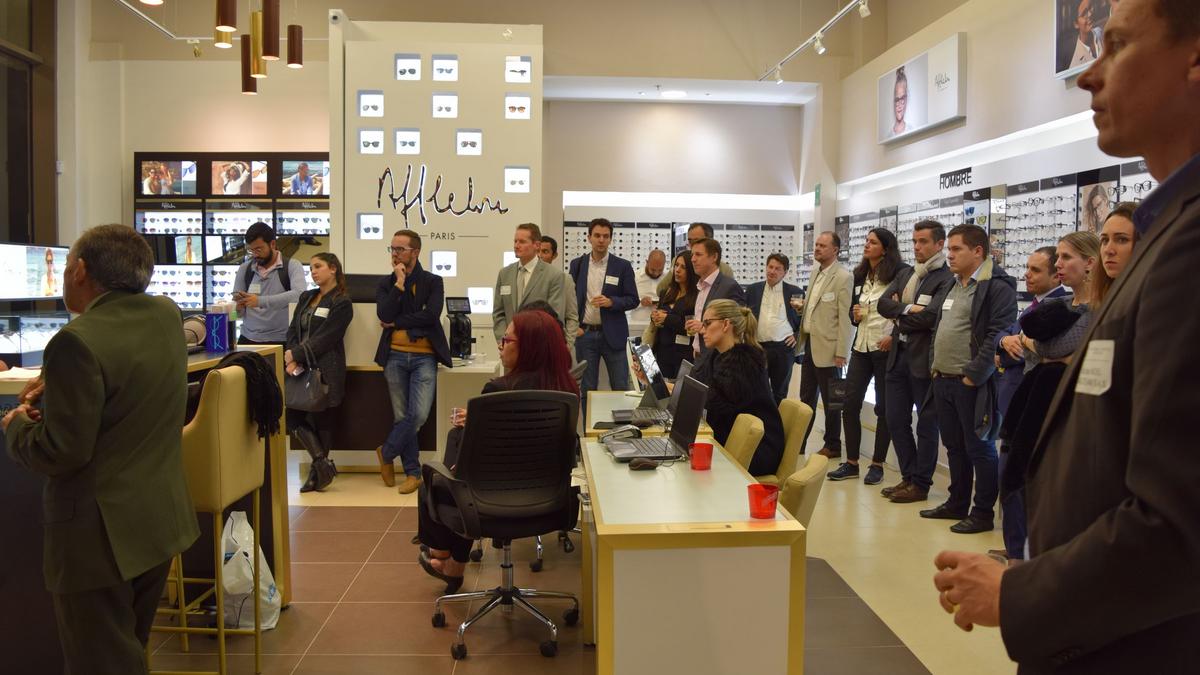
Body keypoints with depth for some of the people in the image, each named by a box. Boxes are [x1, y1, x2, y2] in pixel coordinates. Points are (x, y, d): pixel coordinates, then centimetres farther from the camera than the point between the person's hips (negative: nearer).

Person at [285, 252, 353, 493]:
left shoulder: (341, 303, -5)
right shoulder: (306, 297, 17)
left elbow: (323, 339, -12)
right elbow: (293, 331, 9)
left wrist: (295, 355, -15)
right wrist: (291, 360, -8)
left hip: (325, 369, -7)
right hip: (300, 368, 7)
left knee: (321, 420, 0)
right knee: (292, 416, 0)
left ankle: (317, 471, 10)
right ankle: (323, 464, 5)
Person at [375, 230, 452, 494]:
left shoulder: (433, 282, 2)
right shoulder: (385, 283, 9)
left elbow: (431, 315, -13)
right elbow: (384, 314, -9)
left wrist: (396, 323, -9)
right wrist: (399, 283, -9)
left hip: (424, 357, -2)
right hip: (395, 356, 2)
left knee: (418, 416, -9)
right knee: (402, 417, 6)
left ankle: (386, 453, 16)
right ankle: (413, 472, 19)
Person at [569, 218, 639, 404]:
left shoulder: (622, 266, 0)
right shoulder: (577, 265, 6)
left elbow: (633, 300, 0)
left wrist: (611, 302, -17)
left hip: (613, 334, -2)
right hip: (584, 333, 2)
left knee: (621, 387, 0)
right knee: (587, 389, 8)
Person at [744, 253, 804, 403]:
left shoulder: (795, 292, 4)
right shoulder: (752, 290, 8)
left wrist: (798, 335, -1)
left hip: (784, 347, -1)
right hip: (758, 347, 1)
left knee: (780, 393, 7)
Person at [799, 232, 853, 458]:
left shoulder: (843, 277, -13)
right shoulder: (815, 273, 12)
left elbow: (844, 317, -16)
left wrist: (841, 353, -17)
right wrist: (801, 306, 5)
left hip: (827, 348, -7)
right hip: (809, 344, 8)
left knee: (830, 400, 4)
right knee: (806, 398, 14)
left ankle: (833, 446, 16)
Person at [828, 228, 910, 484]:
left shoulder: (899, 274, -9)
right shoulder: (859, 275, 11)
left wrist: (894, 337, -16)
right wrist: (854, 314, 0)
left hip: (885, 348, -6)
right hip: (861, 346, 6)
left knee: (883, 408, 4)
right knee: (850, 404, 2)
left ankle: (877, 465, 14)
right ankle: (851, 463, 11)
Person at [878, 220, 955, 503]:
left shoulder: (947, 279, -12)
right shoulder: (905, 274, 14)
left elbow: (930, 316, -22)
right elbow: (883, 304, 2)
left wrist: (899, 317, -7)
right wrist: (908, 308, -15)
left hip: (924, 359, -8)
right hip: (898, 356, 8)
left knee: (926, 424, 5)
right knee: (895, 419, 13)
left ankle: (920, 484, 15)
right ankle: (909, 477, 26)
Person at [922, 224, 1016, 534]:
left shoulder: (998, 286, -12)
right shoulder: (952, 285, 16)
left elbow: (997, 336, -19)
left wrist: (973, 375, -19)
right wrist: (934, 364, 12)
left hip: (972, 384, -8)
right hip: (943, 380, 9)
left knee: (979, 449, 2)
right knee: (954, 447, 17)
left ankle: (983, 513, 12)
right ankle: (957, 504, 29)